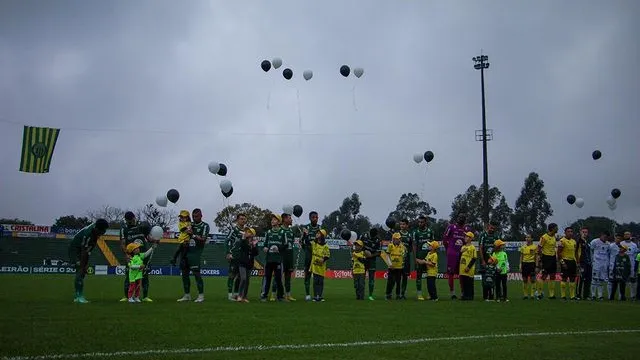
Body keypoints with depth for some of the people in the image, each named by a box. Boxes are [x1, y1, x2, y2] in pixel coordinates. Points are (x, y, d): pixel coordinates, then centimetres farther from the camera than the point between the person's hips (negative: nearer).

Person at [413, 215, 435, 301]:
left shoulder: (430, 231, 7)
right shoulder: (415, 232, 0)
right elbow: (414, 246, -1)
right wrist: (416, 258, -7)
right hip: (420, 257, -2)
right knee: (419, 275, -1)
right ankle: (419, 294, 3)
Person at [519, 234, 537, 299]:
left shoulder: (535, 247, -1)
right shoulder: (523, 247, 9)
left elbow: (536, 257, 1)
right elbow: (521, 257, 12)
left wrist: (536, 266, -4)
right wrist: (520, 265, 6)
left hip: (532, 263, -3)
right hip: (524, 263, 3)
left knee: (532, 279, -3)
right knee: (524, 280, 5)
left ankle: (532, 294, 2)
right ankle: (525, 294, 11)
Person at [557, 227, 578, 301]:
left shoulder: (574, 241, 16)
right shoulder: (562, 241, -8)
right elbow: (559, 253, -11)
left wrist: (576, 262, 15)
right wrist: (562, 262, -17)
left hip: (572, 261, 7)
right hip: (565, 261, -7)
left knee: (572, 279, 7)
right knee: (564, 278, -6)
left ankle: (572, 296, 11)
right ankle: (563, 296, -3)